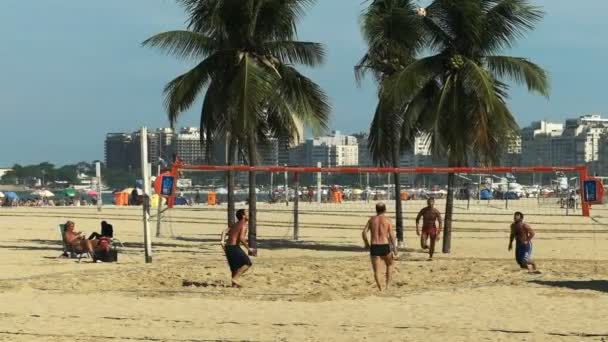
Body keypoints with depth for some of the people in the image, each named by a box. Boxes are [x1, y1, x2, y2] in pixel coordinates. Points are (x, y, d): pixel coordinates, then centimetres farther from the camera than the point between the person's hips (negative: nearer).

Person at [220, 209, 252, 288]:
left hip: (228, 247, 8)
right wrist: (248, 248, -11)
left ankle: (234, 284, 17)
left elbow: (225, 231, 4)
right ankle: (235, 278, -11)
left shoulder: (234, 225, 20)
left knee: (234, 266, 18)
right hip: (234, 247, -8)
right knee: (247, 263, -1)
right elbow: (241, 238, -18)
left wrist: (222, 241, -8)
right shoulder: (243, 225, -6)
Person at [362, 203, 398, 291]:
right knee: (390, 264, 25)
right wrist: (394, 250, -1)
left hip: (374, 247, 1)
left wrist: (366, 243, 15)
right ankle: (387, 284, 14)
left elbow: (364, 232, 0)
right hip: (385, 246, -1)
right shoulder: (387, 220, 0)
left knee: (376, 270, 10)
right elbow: (392, 236, -4)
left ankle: (380, 288, 2)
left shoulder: (372, 219, 7)